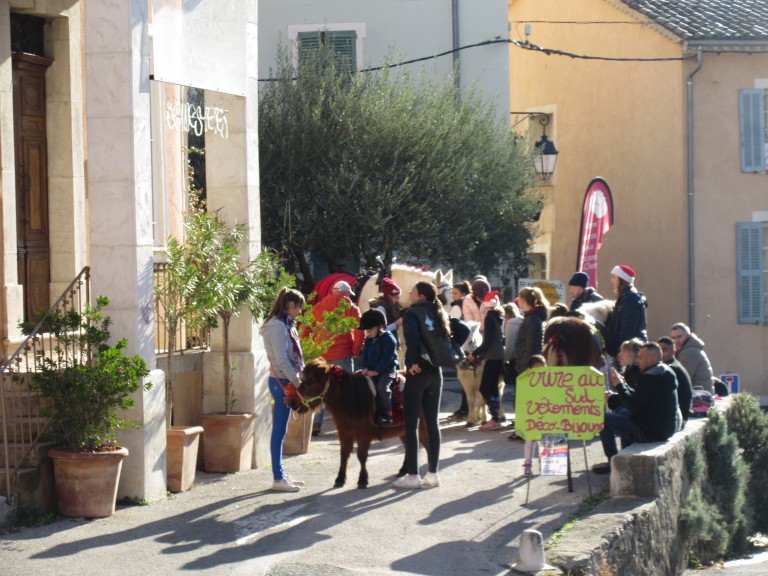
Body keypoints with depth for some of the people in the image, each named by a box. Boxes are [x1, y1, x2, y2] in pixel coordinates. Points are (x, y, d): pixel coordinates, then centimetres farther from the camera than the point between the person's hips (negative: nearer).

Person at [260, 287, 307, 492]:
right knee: (279, 430, -6)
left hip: (287, 381, 10)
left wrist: (301, 374, 6)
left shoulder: (286, 325, 15)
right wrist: (295, 381, -17)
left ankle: (280, 475, 18)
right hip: (281, 381, -10)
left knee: (281, 430, 13)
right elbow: (280, 359, -20)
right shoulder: (277, 326, -15)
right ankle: (278, 478, -3)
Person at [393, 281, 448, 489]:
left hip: (418, 372, -6)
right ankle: (433, 474, 11)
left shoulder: (412, 313, -8)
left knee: (411, 424, -1)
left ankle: (412, 475, -2)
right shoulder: (438, 314, 11)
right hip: (436, 372, 6)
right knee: (432, 423, 10)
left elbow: (412, 335, -26)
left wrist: (414, 361, -19)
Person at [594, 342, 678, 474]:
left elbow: (635, 406, -22)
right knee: (622, 414, 33)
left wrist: (619, 386, -11)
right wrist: (623, 384, 8)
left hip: (650, 432, -11)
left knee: (604, 419, -7)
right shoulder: (665, 373, 11)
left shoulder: (649, 378, -22)